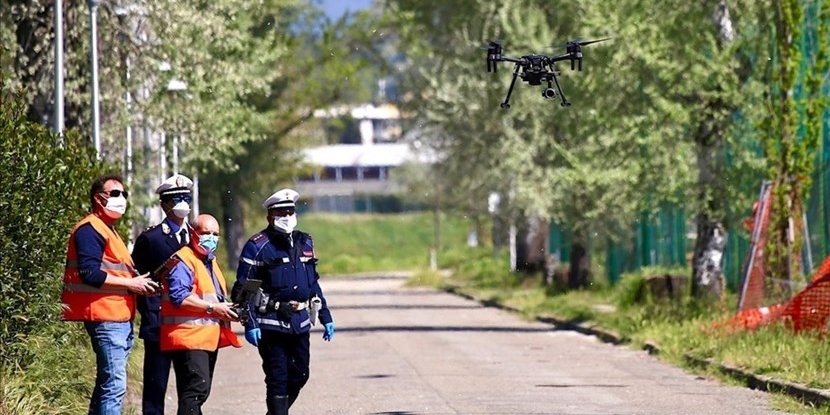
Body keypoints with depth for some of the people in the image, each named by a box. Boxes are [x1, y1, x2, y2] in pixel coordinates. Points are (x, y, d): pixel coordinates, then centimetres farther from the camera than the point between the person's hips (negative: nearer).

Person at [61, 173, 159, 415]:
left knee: (107, 383, 14)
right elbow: (90, 274, -21)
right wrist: (131, 283, -15)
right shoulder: (90, 230, -10)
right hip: (105, 319, -11)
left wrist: (138, 283, 11)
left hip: (120, 319, 11)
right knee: (114, 384, -14)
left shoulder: (108, 231, 23)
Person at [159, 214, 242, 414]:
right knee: (197, 388, -20)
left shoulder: (210, 262, 23)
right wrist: (213, 308, -20)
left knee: (200, 391, 13)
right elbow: (179, 297, -22)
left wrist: (226, 309, 13)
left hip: (209, 337, 10)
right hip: (189, 337, -10)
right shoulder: (182, 261, -9)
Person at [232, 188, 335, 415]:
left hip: (300, 323, 6)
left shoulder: (304, 243, 12)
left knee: (299, 376, 10)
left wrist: (326, 317, 17)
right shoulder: (257, 246, -7)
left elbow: (313, 284, 21)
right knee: (277, 380, -6)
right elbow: (242, 289, -10)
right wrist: (250, 324, -18)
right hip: (272, 324, -6)